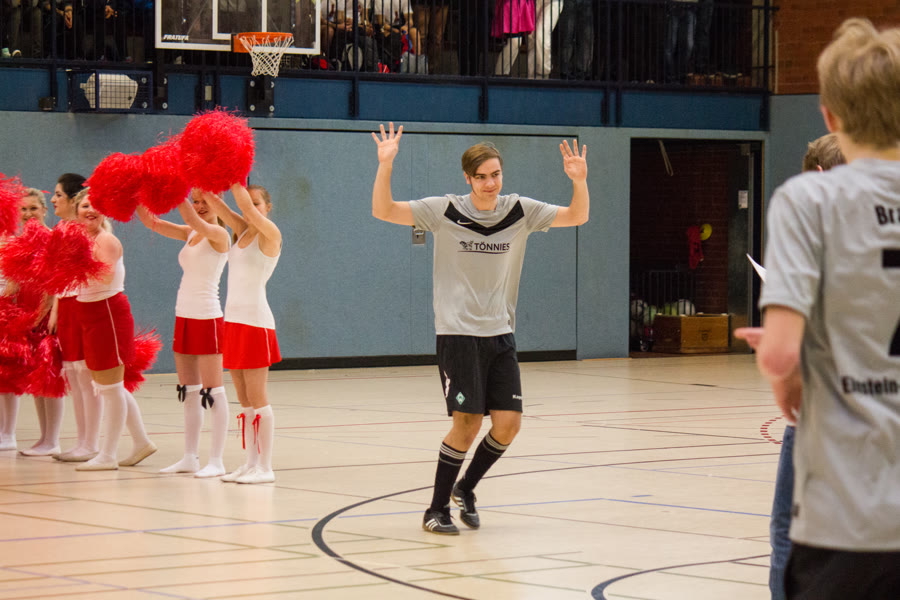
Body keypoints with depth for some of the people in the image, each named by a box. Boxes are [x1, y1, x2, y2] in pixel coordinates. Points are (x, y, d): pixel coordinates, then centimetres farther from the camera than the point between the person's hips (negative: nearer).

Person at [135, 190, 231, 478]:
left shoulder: (219, 234, -9)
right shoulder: (190, 234, 12)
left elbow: (194, 220, -29)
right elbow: (151, 221, 5)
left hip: (207, 319, -8)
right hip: (184, 316, 8)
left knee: (213, 391, -5)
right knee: (189, 391, 10)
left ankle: (217, 461, -3)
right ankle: (190, 457, 15)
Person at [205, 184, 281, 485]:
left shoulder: (270, 234, -7)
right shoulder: (241, 230, 12)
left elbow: (246, 206, -21)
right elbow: (214, 202, 6)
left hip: (255, 321, -8)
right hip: (233, 318, 8)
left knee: (257, 398, -6)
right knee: (244, 400, 9)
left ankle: (265, 468, -3)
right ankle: (251, 463, 13)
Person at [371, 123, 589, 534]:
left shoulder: (520, 211, 3)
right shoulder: (444, 211, -6)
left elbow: (577, 217, 2)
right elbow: (383, 211, -9)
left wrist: (579, 181, -17)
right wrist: (385, 166, -24)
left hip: (500, 334, 4)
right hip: (457, 333, -4)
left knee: (508, 423, -3)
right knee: (467, 421, -10)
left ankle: (465, 489, 21)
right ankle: (437, 508, 4)